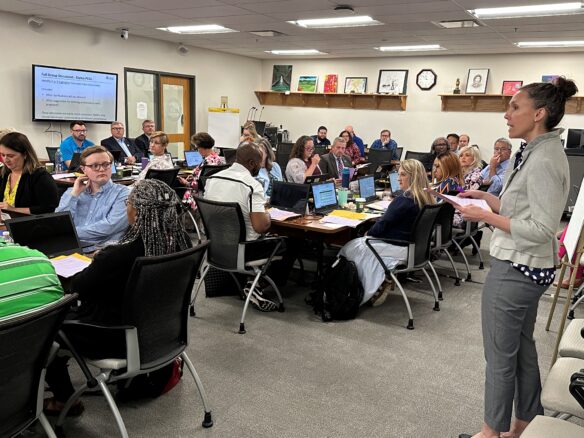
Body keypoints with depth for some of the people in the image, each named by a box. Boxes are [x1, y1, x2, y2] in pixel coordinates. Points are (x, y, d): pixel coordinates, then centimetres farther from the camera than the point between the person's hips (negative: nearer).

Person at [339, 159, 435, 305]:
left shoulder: (404, 200, -22)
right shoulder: (426, 199, 5)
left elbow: (383, 224, -17)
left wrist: (368, 233, 2)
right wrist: (372, 233, 12)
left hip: (399, 249, -9)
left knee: (350, 248, 5)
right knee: (357, 243, 20)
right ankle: (379, 287, 15)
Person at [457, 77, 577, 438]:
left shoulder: (543, 160, -22)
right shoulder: (537, 152, 9)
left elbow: (541, 229, -24)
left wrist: (485, 216, -20)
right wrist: (487, 198, 6)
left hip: (515, 268, -10)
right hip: (526, 266, 10)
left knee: (500, 354, 5)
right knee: (522, 345, 20)